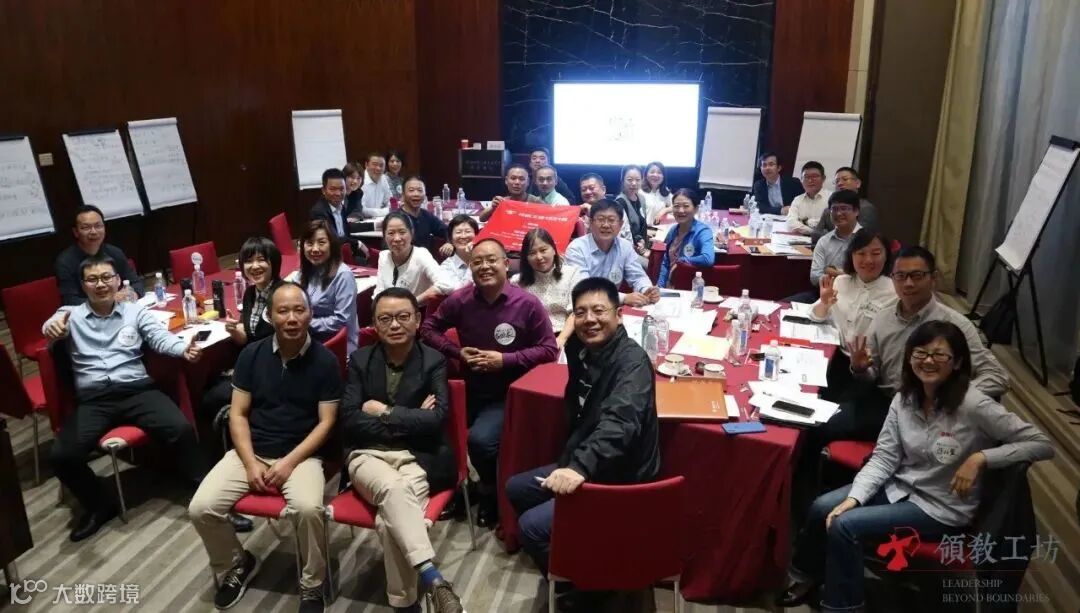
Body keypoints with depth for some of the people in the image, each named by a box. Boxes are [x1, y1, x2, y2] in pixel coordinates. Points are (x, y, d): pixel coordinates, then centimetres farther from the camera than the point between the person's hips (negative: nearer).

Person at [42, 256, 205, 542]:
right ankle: (100, 505, 9)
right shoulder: (71, 315, 12)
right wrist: (53, 326, -38)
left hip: (137, 390, -1)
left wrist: (184, 348, -27)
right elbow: (55, 326, -11)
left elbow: (161, 338, -2)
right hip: (92, 400, 1)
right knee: (61, 455, -19)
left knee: (182, 430, -24)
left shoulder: (135, 312, 12)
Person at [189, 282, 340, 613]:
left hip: (302, 454, -3)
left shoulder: (325, 361, -6)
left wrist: (289, 462, -16)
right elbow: (238, 414, 2)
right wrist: (251, 463, -11)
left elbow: (326, 423, -6)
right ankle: (236, 564, 15)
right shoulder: (251, 354, 1)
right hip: (251, 451, 3)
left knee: (308, 509, -32)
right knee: (201, 508, -16)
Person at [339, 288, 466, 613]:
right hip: (368, 455, 1)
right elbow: (349, 421, -3)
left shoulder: (434, 361, 4)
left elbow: (437, 419, -10)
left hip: (417, 458, 0)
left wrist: (385, 412, -8)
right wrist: (409, 420, -9)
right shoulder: (360, 360, 8)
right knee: (393, 488, -35)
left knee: (389, 518, -31)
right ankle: (434, 581, -39)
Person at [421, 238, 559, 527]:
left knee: (480, 439, -26)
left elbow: (550, 349, -8)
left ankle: (491, 493, 7)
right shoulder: (459, 300, -4)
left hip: (508, 394, -3)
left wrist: (506, 359, -16)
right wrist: (457, 352, -7)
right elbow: (428, 328, 9)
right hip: (469, 389, 4)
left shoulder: (528, 303, -12)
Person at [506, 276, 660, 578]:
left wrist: (580, 466, -57)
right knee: (515, 488, 18)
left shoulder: (632, 361, -25)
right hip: (583, 465, 10)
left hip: (620, 479, -10)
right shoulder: (586, 351, 3)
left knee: (532, 525, -18)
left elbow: (619, 423, -44)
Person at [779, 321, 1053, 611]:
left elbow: (1042, 444, -18)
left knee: (844, 526, -19)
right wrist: (853, 498, -17)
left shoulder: (973, 405, -22)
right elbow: (883, 456, -4)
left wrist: (980, 458, -29)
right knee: (822, 508, -9)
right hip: (900, 486, 6)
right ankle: (808, 575, 20)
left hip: (941, 507, -5)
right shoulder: (904, 398, -4)